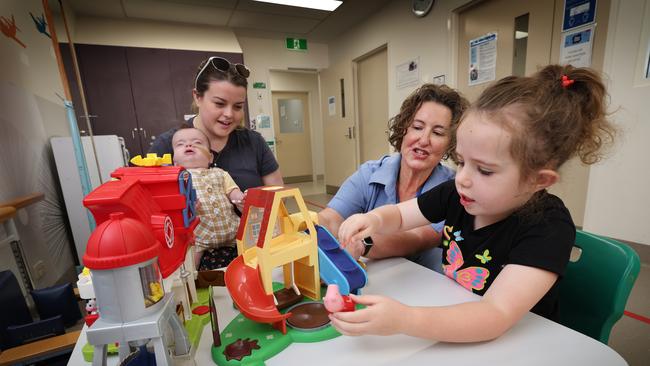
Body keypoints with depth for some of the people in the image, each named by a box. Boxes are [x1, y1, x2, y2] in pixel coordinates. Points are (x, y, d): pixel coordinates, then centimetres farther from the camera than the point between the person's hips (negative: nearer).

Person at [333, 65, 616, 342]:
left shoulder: (549, 227, -24)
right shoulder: (457, 194, -10)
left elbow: (496, 316, -33)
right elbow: (399, 215, 0)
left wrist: (402, 319, -46)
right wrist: (374, 220, -23)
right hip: (452, 321, 4)